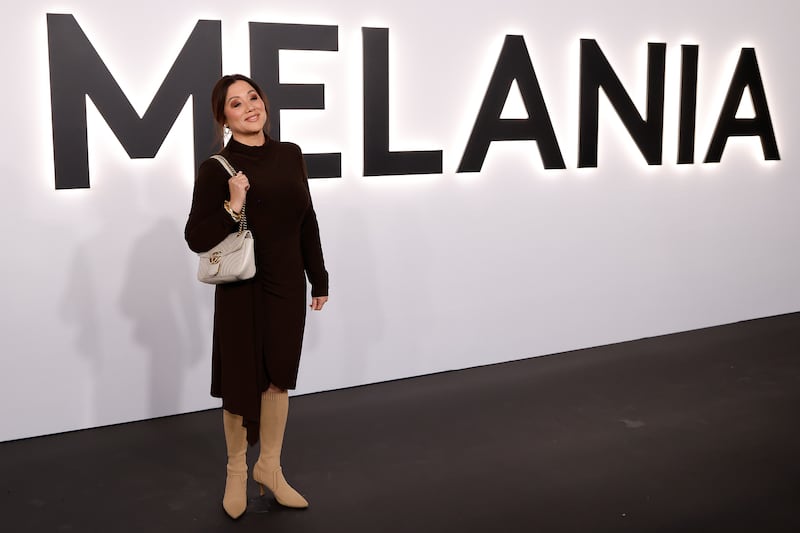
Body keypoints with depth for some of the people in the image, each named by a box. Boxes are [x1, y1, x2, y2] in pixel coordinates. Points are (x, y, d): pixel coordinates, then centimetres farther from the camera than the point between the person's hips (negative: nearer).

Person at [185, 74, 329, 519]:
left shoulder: (290, 155, 1)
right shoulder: (218, 168, -12)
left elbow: (308, 222, 8)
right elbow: (197, 239, -11)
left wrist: (320, 279, 10)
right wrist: (232, 208, -25)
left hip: (288, 286, 4)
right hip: (242, 289, -4)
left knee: (279, 378, 13)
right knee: (242, 381, 9)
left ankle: (270, 467, 31)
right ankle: (237, 471, 31)